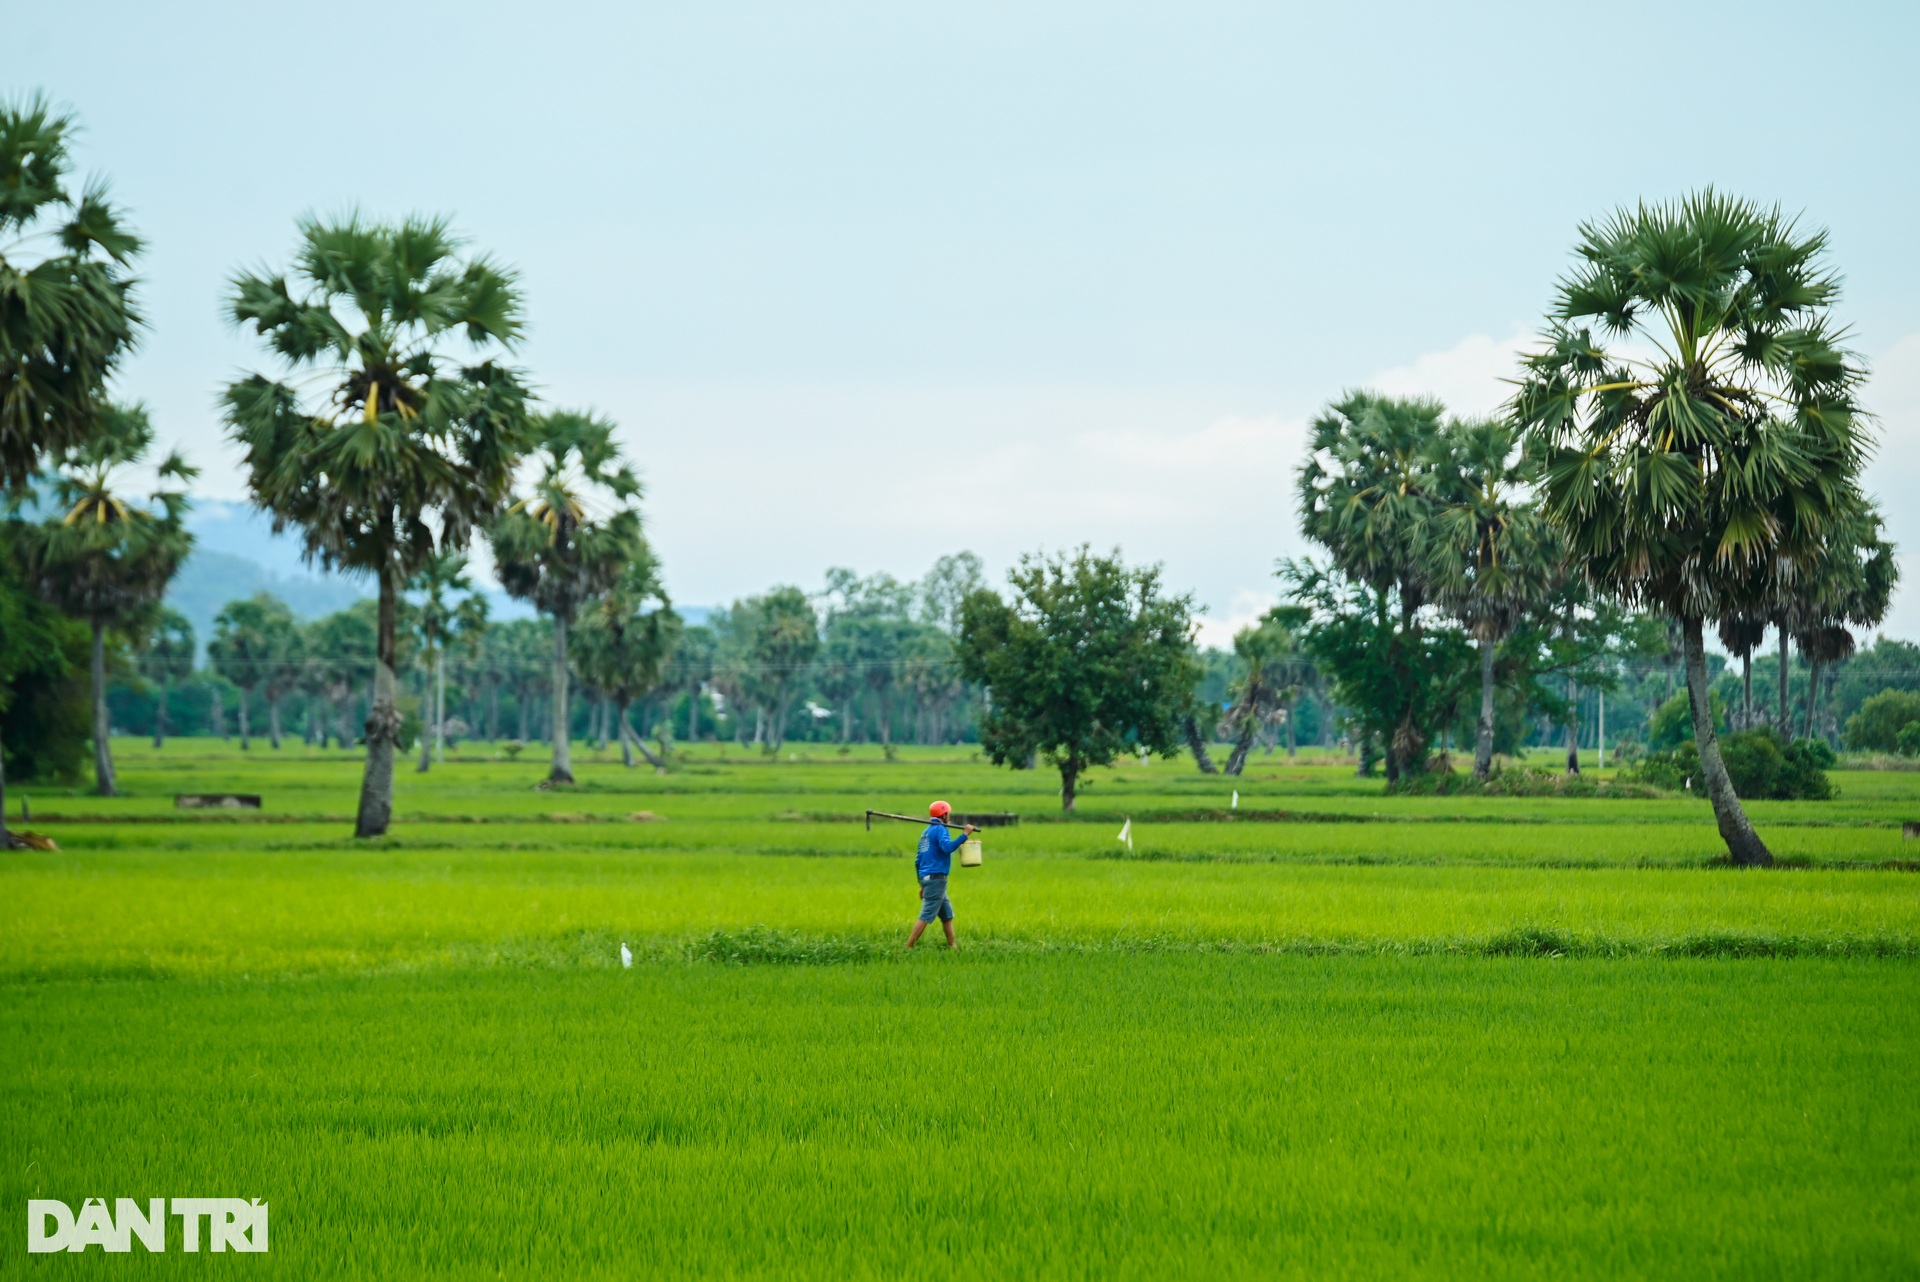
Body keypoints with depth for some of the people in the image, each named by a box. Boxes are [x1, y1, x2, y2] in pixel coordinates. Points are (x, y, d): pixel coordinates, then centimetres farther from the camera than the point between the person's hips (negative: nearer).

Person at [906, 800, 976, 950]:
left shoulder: (926, 832, 18)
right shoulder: (939, 829, -8)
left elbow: (918, 860, 21)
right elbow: (947, 847, -28)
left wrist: (922, 884, 25)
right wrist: (965, 835, -27)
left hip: (926, 878, 10)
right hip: (936, 878, -10)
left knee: (947, 915, 13)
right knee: (926, 916, -10)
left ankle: (952, 946, 11)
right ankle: (908, 947, -12)